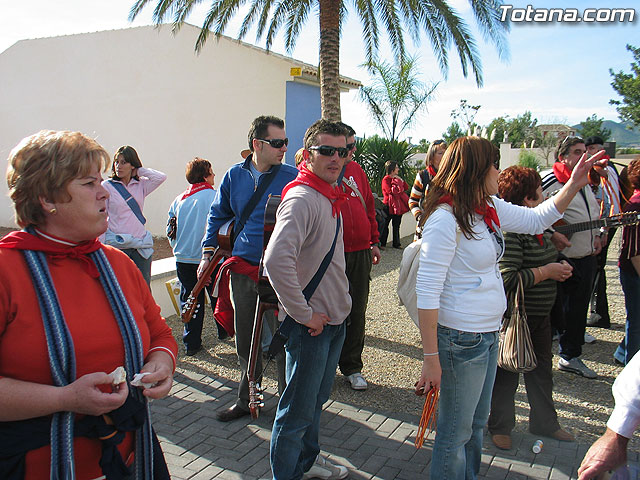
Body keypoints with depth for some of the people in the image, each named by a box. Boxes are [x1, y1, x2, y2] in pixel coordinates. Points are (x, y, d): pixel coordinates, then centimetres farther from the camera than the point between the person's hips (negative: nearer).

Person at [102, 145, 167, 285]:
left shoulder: (140, 185, 9)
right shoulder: (106, 186, 1)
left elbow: (161, 177, -9)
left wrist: (139, 170, 1)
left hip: (141, 245, 3)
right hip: (117, 245, -3)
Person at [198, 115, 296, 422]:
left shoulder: (292, 177, -5)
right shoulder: (235, 175, 6)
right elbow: (218, 215, 18)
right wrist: (208, 252, 11)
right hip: (242, 269, 4)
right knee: (245, 340, 16)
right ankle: (247, 399, 35)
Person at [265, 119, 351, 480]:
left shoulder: (331, 196, 9)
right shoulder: (302, 198, -21)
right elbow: (277, 261, -35)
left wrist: (339, 303, 16)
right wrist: (304, 314, -25)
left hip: (335, 318, 10)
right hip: (310, 325, -9)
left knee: (317, 399, 25)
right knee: (298, 410, 6)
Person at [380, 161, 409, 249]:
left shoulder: (396, 178, 15)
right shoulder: (386, 179, -10)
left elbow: (406, 188, 14)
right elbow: (392, 191, -20)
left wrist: (401, 181, -1)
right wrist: (397, 182, -14)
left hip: (398, 205, 8)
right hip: (389, 206, -8)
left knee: (396, 225, 12)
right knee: (385, 225, -4)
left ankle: (396, 244, 19)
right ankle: (381, 243, 2)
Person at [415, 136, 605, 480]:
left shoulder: (490, 209, 5)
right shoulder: (445, 219, -21)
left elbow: (536, 219, 21)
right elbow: (427, 292, -23)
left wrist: (574, 185, 9)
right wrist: (431, 358, -23)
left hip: (489, 335, 9)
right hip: (460, 339, -9)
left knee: (477, 423, 25)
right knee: (456, 432, 8)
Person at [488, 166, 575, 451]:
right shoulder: (508, 232, -23)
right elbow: (507, 279, -30)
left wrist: (559, 269, 4)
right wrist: (546, 272, -19)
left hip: (539, 315, 10)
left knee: (542, 368, 21)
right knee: (507, 373, 7)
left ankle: (544, 422, 40)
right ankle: (500, 427, 27)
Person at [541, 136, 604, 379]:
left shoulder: (584, 182, 15)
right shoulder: (550, 181, -13)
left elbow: (595, 212, 28)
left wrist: (596, 235, 12)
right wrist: (552, 234, -24)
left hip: (587, 257, 8)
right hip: (563, 258, -8)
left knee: (579, 308, 15)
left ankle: (571, 355, 29)